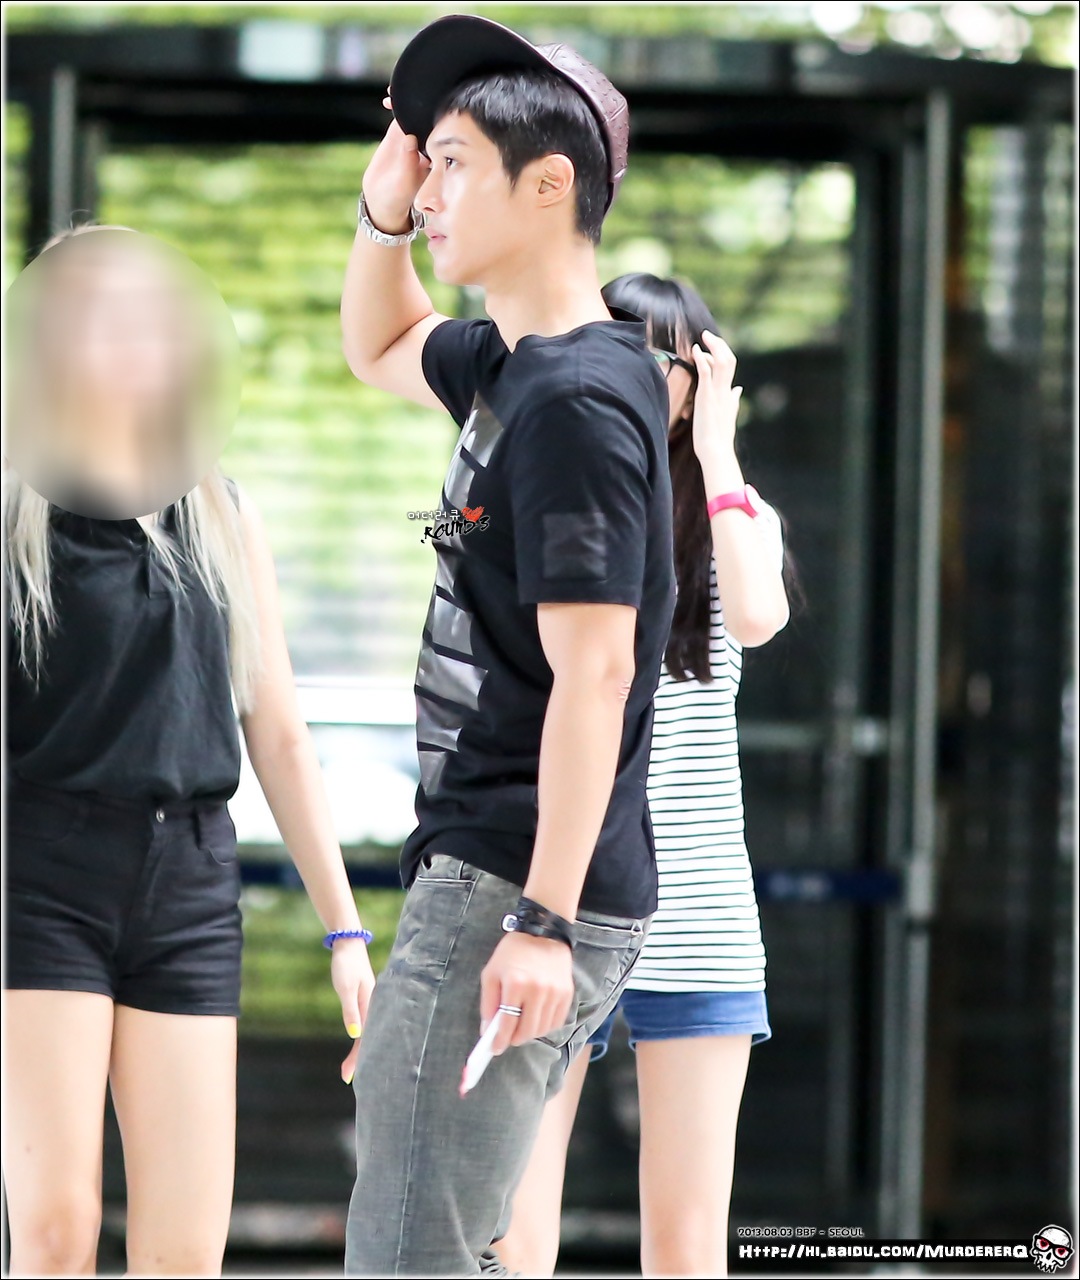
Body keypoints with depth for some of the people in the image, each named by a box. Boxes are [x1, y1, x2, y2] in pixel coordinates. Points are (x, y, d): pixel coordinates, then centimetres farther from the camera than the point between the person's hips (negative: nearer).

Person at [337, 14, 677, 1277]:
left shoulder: (576, 401, -16)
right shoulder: (509, 364, 14)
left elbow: (594, 672, -21)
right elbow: (379, 349, 37)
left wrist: (542, 921, -26)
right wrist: (383, 211, 16)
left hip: (520, 891, -10)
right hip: (479, 877, 10)